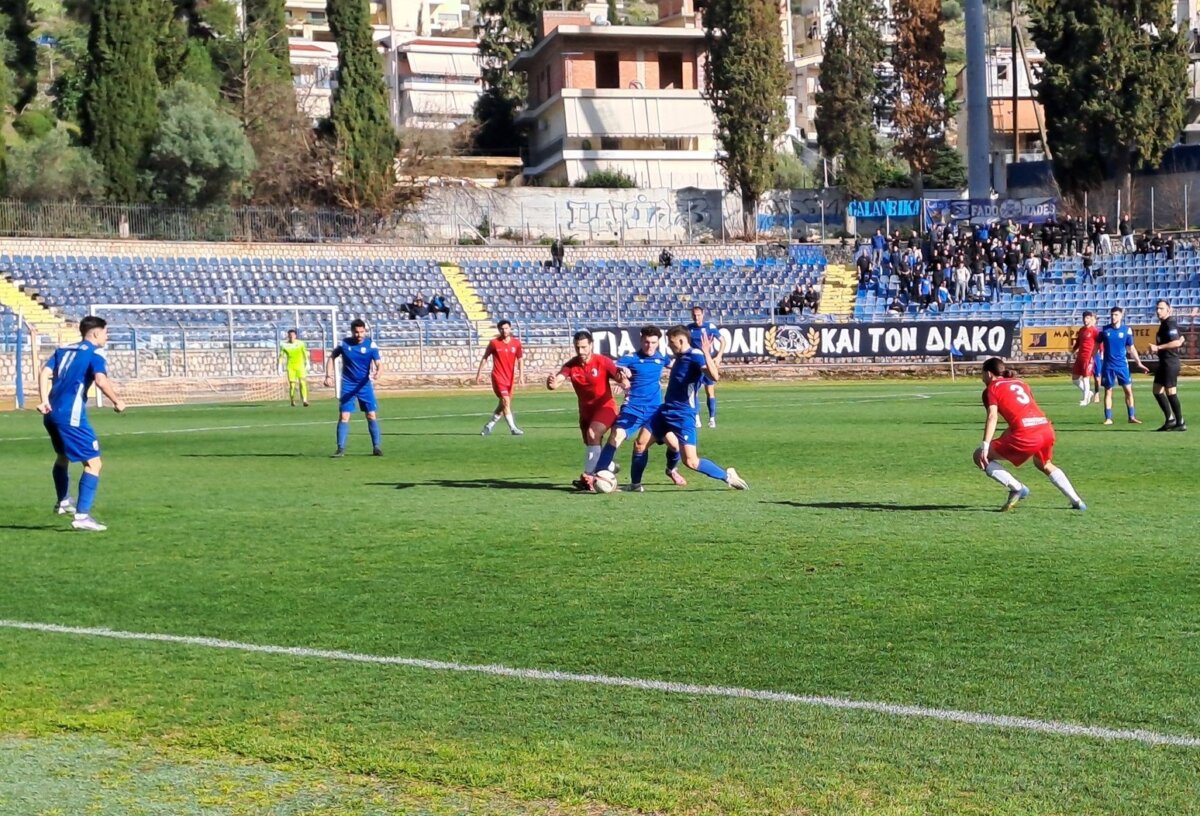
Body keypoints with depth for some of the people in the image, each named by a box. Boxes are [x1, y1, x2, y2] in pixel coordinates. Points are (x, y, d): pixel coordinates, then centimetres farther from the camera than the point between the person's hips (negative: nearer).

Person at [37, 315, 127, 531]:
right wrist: (117, 402, -11)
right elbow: (101, 380, -22)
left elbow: (44, 373, 6)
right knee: (93, 463, -5)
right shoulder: (95, 354, -5)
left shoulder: (64, 350, 17)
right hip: (71, 416, -8)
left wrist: (44, 401, 0)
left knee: (62, 456, 30)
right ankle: (82, 516, -13)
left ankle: (63, 502, 46)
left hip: (51, 414, 8)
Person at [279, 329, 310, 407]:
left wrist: (307, 363, 14)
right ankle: (292, 401, 17)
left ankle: (304, 400, -20)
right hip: (290, 366, 0)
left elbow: (305, 353, 13)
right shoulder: (284, 345, -2)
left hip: (300, 365, 0)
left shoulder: (300, 343, 0)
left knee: (302, 382, -14)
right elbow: (281, 356, 4)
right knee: (292, 384, -1)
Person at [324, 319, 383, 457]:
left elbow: (378, 363, -16)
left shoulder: (371, 345, -8)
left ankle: (376, 447, 9)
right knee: (344, 416, -4)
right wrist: (328, 375, -1)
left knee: (371, 415, -1)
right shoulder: (344, 343, -5)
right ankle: (341, 448, 0)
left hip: (365, 384, 0)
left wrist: (377, 372, -39)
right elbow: (332, 358, 9)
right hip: (347, 385, 0)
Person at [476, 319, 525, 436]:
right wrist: (479, 373, 3)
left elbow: (520, 360, 5)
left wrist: (521, 375, -6)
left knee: (503, 404, 10)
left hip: (510, 377, 4)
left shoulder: (516, 343, 2)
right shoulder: (494, 343, -5)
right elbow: (485, 358, 4)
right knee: (506, 401, -15)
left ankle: (489, 426, 25)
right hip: (498, 376, -4)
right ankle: (513, 428, -16)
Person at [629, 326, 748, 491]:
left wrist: (706, 353, -40)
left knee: (691, 461, -14)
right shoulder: (679, 358, 13)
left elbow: (714, 376, -33)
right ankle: (635, 484, 18)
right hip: (666, 410, 9)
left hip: (683, 415, -9)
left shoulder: (695, 355, -15)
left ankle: (727, 476, 1)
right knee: (640, 445, 5)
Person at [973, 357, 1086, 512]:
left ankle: (1017, 488, -3)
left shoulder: (991, 389, 11)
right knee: (1044, 464, 36)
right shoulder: (1021, 383, 29)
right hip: (1047, 429, 7)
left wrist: (985, 446, -12)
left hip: (1026, 435, -7)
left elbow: (993, 417, -5)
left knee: (979, 456, 7)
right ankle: (1077, 501, 30)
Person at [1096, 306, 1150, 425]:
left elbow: (1131, 348, 7)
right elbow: (1097, 345, 7)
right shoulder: (1105, 330, -1)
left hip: (1122, 365, 0)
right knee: (1108, 391, 2)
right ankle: (1108, 418, 7)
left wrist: (1139, 363, 6)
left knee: (1128, 390, -2)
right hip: (1108, 365, 0)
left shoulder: (1127, 330, -1)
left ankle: (1132, 416, 6)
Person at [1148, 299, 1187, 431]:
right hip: (1164, 362, 10)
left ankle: (1180, 423, 0)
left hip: (1170, 362, -10)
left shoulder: (1170, 323, -14)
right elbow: (1181, 339, 25)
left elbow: (1177, 342, -25)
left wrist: (1158, 347, -24)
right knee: (1157, 390, 11)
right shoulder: (1164, 324, 16)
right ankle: (1170, 418, 15)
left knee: (1170, 392, -7)